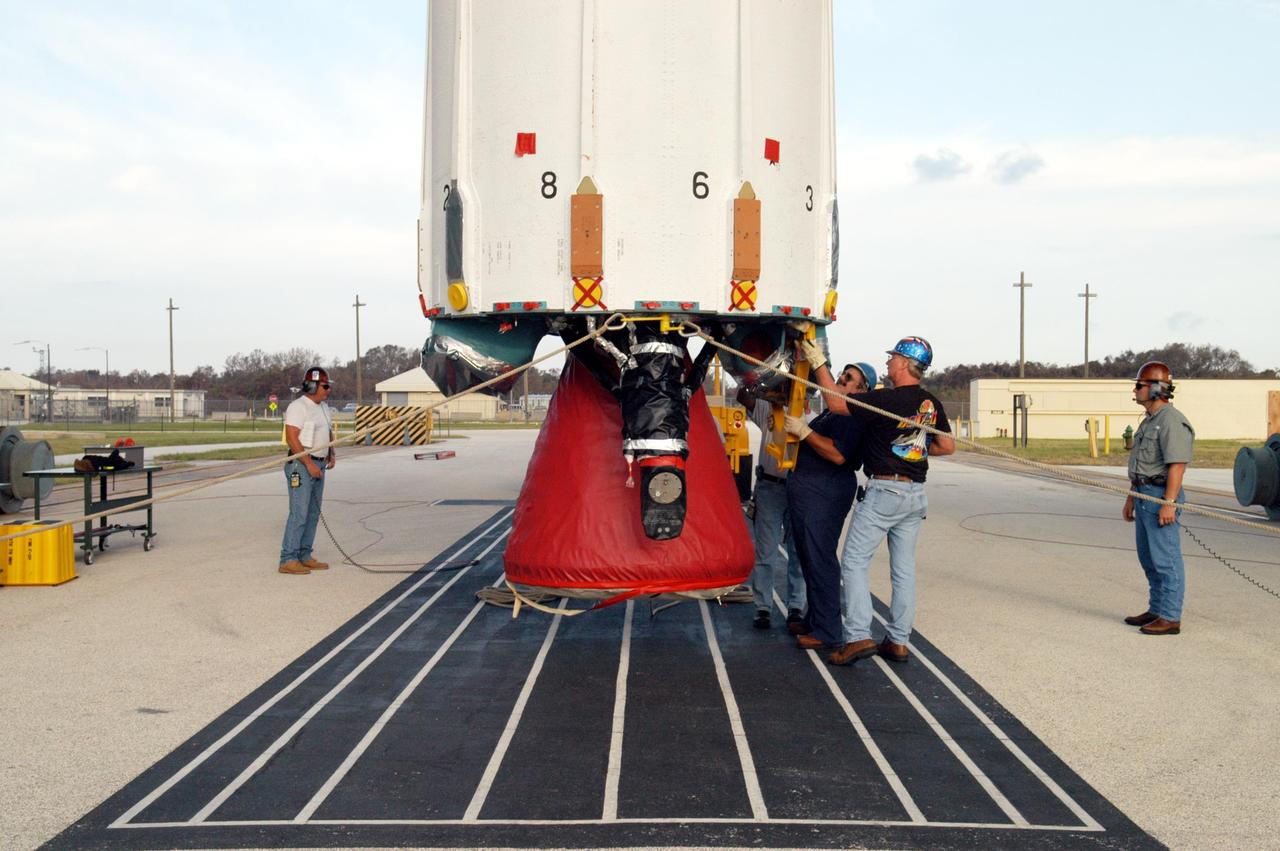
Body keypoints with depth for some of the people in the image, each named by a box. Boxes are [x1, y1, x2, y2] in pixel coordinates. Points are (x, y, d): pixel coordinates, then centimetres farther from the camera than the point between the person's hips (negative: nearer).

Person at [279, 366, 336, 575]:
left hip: (318, 466, 9)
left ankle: (304, 556, 17)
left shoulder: (323, 407, 16)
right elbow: (291, 438, -20)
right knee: (299, 514, -10)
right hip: (301, 465, -9)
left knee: (313, 513, 11)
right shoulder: (298, 407, -13)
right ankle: (288, 560, -7)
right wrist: (309, 463, -22)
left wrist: (331, 454, 10)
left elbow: (329, 433, 27)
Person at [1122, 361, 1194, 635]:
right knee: (1148, 558, 14)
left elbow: (1177, 464, -21)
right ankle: (1156, 611, 23)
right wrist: (1131, 497, 21)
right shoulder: (1149, 420, 16)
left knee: (1165, 559, -5)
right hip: (1145, 496, 10)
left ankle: (1170, 618, 0)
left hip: (1162, 497, -10)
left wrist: (1169, 503, -25)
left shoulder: (1172, 421, -15)